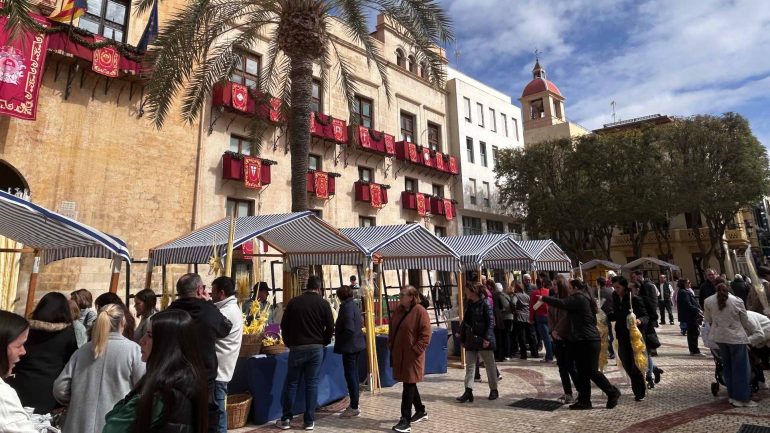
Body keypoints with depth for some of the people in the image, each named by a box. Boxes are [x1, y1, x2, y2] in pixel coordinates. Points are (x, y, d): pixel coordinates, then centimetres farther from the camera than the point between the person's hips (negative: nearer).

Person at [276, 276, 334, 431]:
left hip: (296, 347, 0)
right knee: (312, 383, 7)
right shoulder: (323, 303, -2)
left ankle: (286, 419, 17)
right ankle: (309, 421, 12)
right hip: (316, 348, 0)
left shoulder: (294, 302, 1)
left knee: (291, 383, 11)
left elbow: (284, 325, 4)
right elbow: (330, 327, -1)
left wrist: (289, 343, 16)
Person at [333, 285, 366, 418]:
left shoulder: (346, 307, -18)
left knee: (350, 376, -1)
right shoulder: (354, 306, 10)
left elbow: (349, 329, -24)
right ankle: (354, 405, 27)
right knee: (354, 374, 17)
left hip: (349, 346, -10)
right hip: (357, 344, 10)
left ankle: (354, 407, 7)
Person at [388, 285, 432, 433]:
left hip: (412, 355, -7)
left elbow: (425, 335, -16)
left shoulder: (420, 311, -15)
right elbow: (392, 330, 17)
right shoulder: (398, 310, 7)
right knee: (409, 384, 18)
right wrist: (391, 346, 9)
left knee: (408, 386, -1)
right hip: (399, 354, 7)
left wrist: (415, 350, -18)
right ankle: (421, 411, 36)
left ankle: (405, 420, 9)